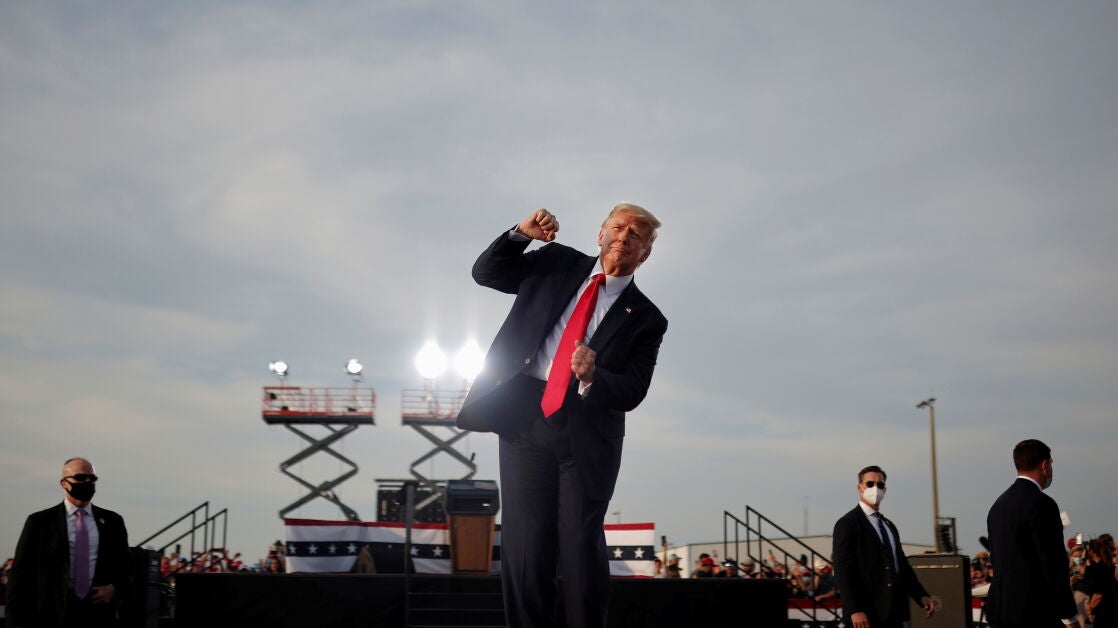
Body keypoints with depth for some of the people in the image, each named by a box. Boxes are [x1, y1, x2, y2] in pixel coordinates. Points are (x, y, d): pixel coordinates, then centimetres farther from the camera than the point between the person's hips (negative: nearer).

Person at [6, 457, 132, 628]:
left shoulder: (112, 521, 11)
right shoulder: (40, 522, 4)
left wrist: (115, 589, -4)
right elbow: (21, 575, 1)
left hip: (99, 611, 2)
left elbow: (125, 568, 17)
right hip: (53, 614, -2)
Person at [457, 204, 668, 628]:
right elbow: (486, 272, 19)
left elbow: (632, 394, 0)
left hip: (588, 433, -1)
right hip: (524, 419, 1)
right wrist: (521, 234, 3)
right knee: (525, 544, -1)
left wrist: (593, 377, -20)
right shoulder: (556, 263, 15)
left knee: (581, 545, -6)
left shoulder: (645, 319, 8)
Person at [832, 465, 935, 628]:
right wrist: (855, 610, -22)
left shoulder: (889, 526, 21)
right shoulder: (847, 524, -5)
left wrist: (921, 596, 9)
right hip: (866, 615, -8)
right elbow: (843, 571, -13)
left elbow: (902, 565, 23)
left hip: (893, 612, 8)